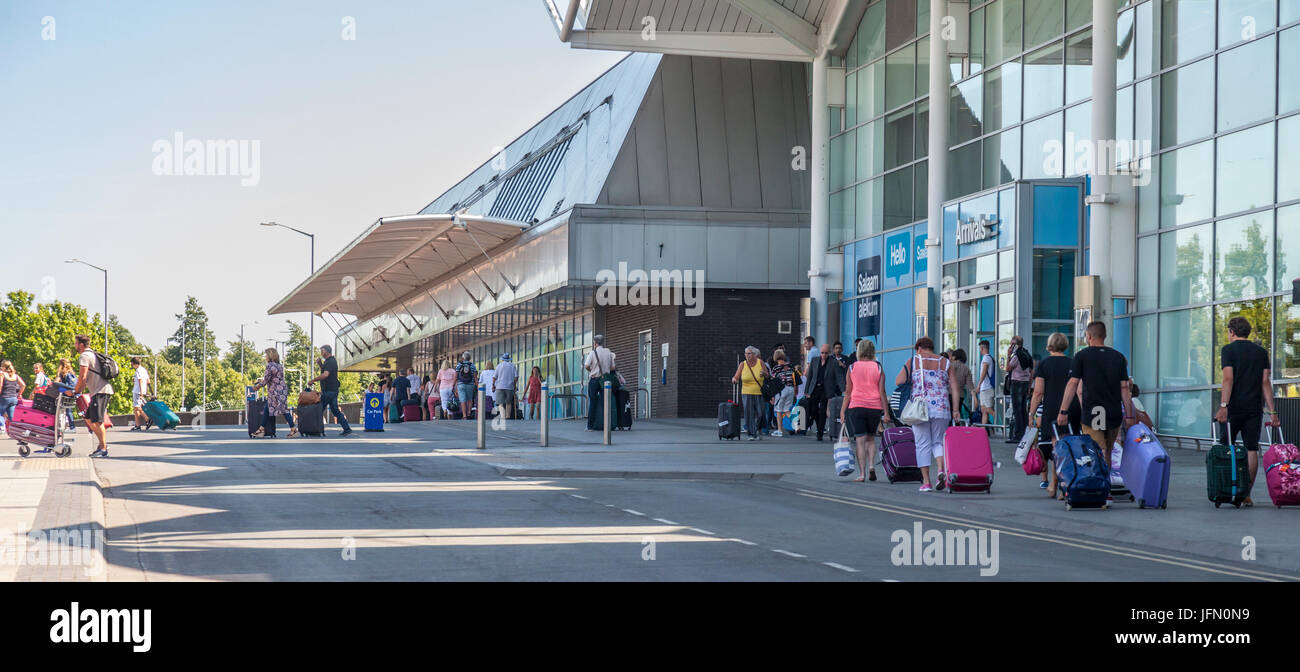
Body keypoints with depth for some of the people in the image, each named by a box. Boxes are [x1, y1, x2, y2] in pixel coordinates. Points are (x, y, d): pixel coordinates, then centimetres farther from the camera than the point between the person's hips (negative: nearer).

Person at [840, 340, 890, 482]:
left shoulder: (852, 367, 3)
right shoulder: (878, 368, 4)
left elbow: (848, 392, 3)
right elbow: (882, 392, 1)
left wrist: (842, 411, 8)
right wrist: (886, 412, 4)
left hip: (856, 406, -1)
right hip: (875, 407, 1)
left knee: (860, 440, -1)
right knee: (870, 439, 17)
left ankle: (862, 473, -6)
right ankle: (871, 466, -1)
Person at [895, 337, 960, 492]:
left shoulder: (913, 361, 4)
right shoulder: (945, 363, 10)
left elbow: (898, 382, -2)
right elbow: (954, 388, 6)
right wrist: (955, 409, 6)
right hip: (942, 409, 2)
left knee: (923, 444, 4)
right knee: (938, 442, 12)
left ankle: (926, 481, 1)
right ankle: (941, 470, -13)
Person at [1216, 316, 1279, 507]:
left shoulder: (1228, 350, -1)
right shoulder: (1261, 352, 11)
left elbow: (1228, 379, -12)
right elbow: (1266, 382, 5)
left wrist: (1223, 406, -18)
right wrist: (1272, 411, 3)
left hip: (1234, 407, -3)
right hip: (1254, 409, 3)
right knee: (1251, 450, 3)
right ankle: (1247, 495, 0)